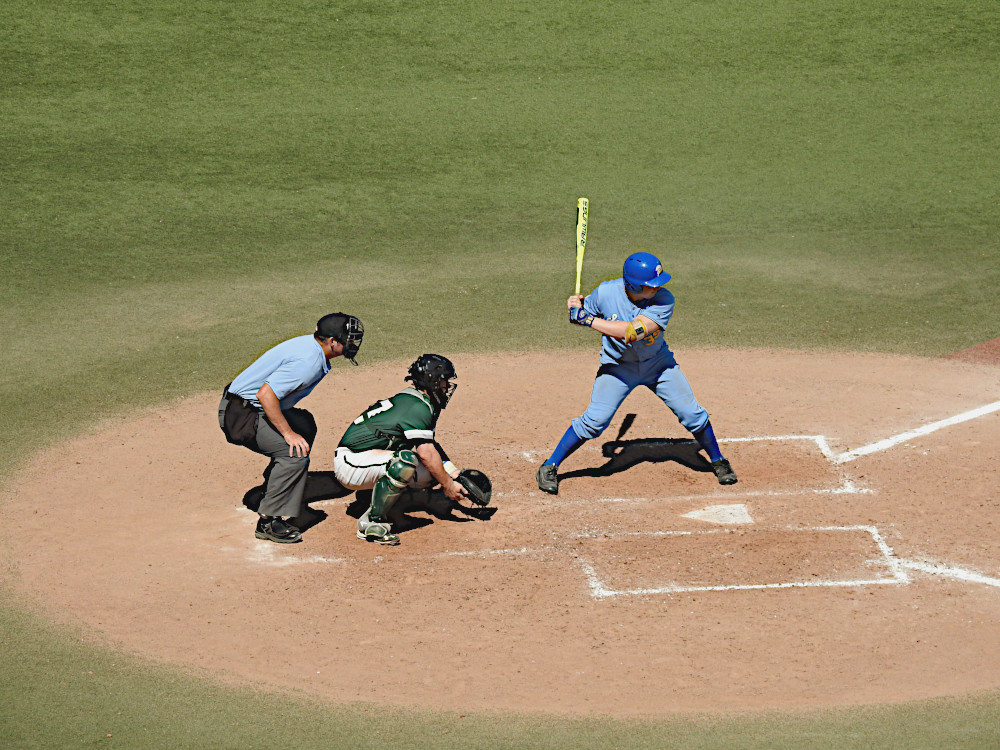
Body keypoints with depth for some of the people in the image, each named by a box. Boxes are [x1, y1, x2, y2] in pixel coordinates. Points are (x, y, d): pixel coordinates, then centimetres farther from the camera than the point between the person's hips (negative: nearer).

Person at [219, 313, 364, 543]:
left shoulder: (310, 344, 6)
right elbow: (266, 394, -31)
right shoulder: (308, 361, -25)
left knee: (305, 424, 25)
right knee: (296, 453, -20)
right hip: (241, 414, -11)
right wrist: (288, 433, -26)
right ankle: (269, 523, -16)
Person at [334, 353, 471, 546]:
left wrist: (455, 473, 12)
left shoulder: (411, 400, 11)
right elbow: (426, 453, -23)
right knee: (405, 460, -35)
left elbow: (430, 444, 20)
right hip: (351, 463, -10)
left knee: (431, 474, 5)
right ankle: (372, 522, -24)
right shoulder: (419, 407, -20)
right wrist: (448, 485, -14)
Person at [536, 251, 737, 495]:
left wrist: (587, 319, -38)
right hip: (618, 366, -1)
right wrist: (576, 307, -27)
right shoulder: (606, 293, -23)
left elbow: (632, 332, -39)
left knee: (693, 414, 2)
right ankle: (549, 468, 2)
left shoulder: (664, 300, -28)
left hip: (658, 364, 1)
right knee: (594, 420, -12)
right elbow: (581, 314, -3)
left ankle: (718, 461, 27)